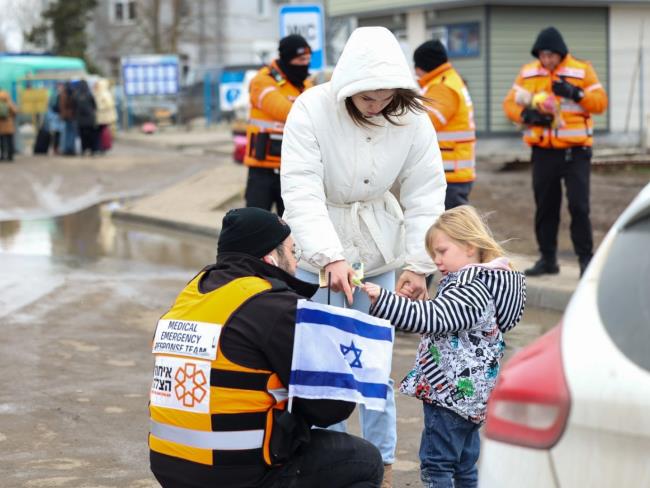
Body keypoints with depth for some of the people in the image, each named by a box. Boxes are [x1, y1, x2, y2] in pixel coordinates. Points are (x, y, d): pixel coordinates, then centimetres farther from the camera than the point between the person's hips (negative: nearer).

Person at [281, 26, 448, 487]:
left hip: (378, 247, 2)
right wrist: (329, 257, -37)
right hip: (317, 247, -2)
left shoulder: (411, 118, -13)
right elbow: (302, 191, -27)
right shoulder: (312, 109, -21)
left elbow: (426, 194, -9)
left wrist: (417, 263, -18)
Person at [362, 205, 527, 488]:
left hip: (450, 390, -11)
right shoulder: (482, 283, 14)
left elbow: (432, 318, -30)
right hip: (471, 394, 11)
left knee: (435, 465, -7)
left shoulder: (472, 289, -19)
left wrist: (382, 300, -35)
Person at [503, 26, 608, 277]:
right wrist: (528, 115, -13)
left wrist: (575, 93, -23)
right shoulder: (528, 73, 6)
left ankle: (585, 259, 0)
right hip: (543, 151, 3)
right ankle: (547, 258, 20)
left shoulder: (582, 71, -2)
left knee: (578, 206, -8)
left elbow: (600, 102, -7)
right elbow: (510, 103, 7)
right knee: (545, 207, 9)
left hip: (575, 152, -3)